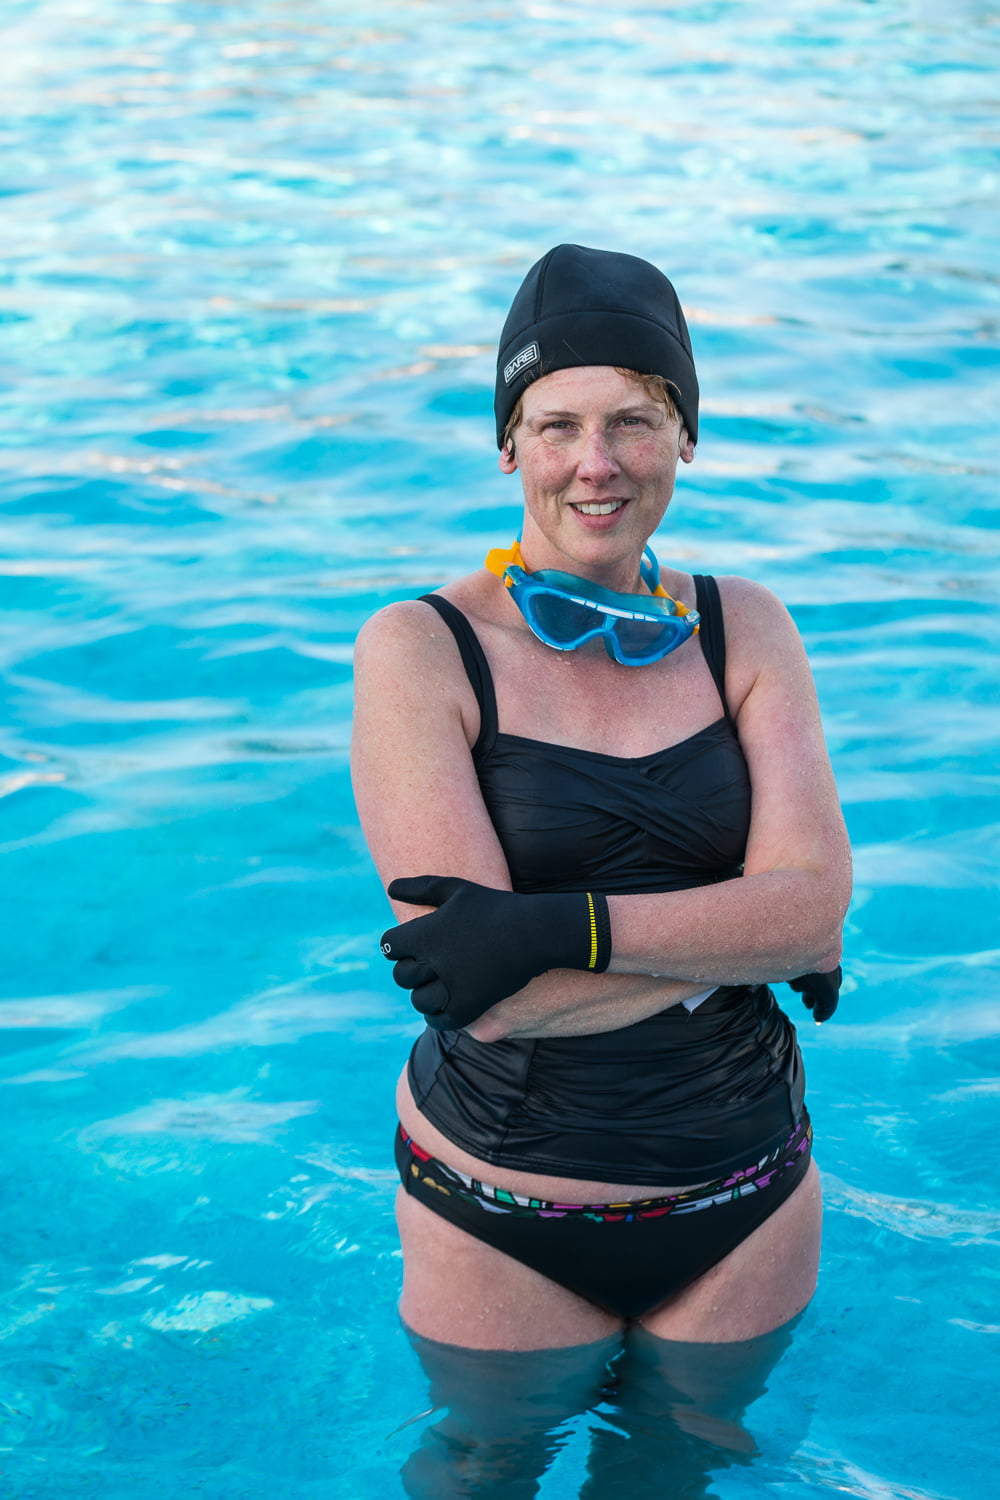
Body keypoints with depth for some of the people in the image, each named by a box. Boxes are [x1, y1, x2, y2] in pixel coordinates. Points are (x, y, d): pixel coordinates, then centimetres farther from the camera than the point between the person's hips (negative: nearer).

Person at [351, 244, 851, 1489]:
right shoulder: (420, 650, -13)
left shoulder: (745, 629, -1)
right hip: (502, 1217, -2)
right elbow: (491, 999, -21)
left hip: (742, 1202, 3)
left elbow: (818, 905, -14)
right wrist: (742, 932, -17)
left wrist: (562, 925, -25)